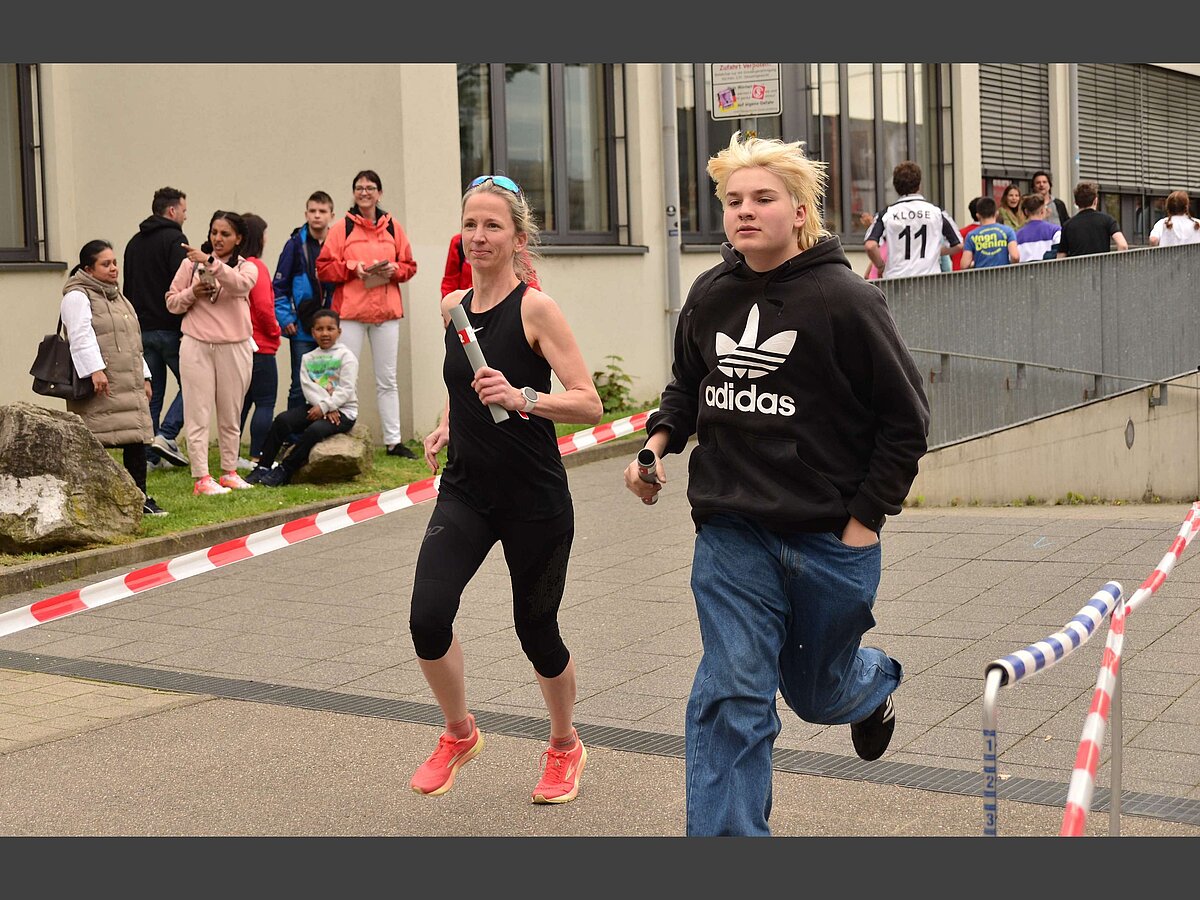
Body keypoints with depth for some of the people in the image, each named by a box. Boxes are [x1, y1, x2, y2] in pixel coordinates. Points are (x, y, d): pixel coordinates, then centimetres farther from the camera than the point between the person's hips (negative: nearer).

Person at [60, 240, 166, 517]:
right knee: (95, 443, -10)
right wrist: (95, 370, -26)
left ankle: (140, 498, 13)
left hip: (129, 385, 9)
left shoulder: (117, 297, 23)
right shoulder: (77, 297, -5)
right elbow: (81, 337, -17)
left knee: (137, 438, 7)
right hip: (100, 389, -9)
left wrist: (144, 377, 24)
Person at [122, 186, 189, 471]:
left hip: (142, 328, 7)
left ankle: (149, 454, 6)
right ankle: (166, 435, -10)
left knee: (151, 392, 9)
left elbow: (127, 289, 20)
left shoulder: (134, 243, 17)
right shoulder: (174, 239, -8)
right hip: (170, 328, -7)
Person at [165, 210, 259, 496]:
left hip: (234, 349, 1)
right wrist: (192, 293, -10)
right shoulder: (190, 263, 7)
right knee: (199, 414, -3)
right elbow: (171, 302, 10)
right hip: (197, 346, -1)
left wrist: (211, 261, -30)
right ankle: (201, 478, -2)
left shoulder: (247, 267, 6)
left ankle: (230, 472, 22)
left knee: (230, 415, 10)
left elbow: (240, 283, -19)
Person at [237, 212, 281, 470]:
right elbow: (263, 307, -19)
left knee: (241, 401, 15)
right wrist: (274, 331, -2)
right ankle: (256, 457, -2)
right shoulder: (256, 267, -13)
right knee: (265, 403, 0)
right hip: (260, 347, -7)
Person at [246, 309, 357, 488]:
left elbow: (346, 390, -11)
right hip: (317, 408, 5)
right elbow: (308, 387, -2)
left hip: (344, 411, -5)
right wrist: (328, 409, -17)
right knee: (282, 419, -18)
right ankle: (263, 467, -17)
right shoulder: (308, 358, 12)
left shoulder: (346, 356, -1)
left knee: (315, 430, -33)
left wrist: (325, 406, -20)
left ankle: (284, 471, -23)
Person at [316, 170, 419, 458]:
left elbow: (409, 266, 10)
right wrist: (354, 268, -16)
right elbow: (324, 267, -3)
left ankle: (393, 440, 14)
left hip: (387, 310, 3)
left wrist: (393, 270, -10)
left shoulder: (393, 227, 9)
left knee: (387, 378, 9)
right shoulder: (342, 228, 2)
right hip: (350, 311, -3)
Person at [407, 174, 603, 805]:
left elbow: (590, 404, -17)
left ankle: (564, 747, 37)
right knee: (427, 617, -14)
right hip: (465, 491, 4)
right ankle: (459, 734, 13)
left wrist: (522, 398, -31)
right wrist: (448, 422, 8)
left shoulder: (535, 308, -12)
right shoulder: (453, 306, 5)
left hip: (534, 499, -4)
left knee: (536, 630, 8)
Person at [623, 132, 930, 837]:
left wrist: (866, 517, -9)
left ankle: (876, 682, 54)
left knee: (816, 692, 18)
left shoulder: (845, 299, -13)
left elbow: (907, 418, -8)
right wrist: (660, 440, 0)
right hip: (730, 536, 3)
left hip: (831, 540, -2)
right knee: (732, 697, -7)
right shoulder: (710, 297, 1)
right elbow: (688, 385, 20)